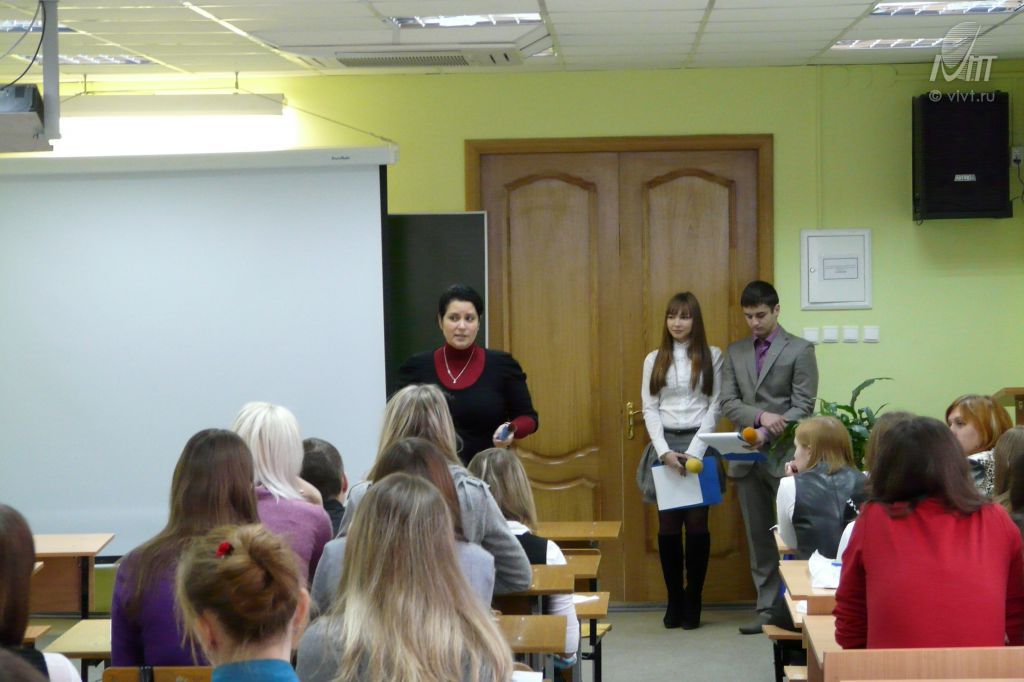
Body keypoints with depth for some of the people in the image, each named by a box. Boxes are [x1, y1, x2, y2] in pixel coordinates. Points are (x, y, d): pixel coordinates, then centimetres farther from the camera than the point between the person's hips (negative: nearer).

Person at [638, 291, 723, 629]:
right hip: (665, 446, 2)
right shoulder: (654, 359, 9)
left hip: (699, 446, -2)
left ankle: (693, 602, 7)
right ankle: (674, 601, 9)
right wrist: (665, 451, -9)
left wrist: (694, 451, -10)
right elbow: (649, 409, 5)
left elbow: (715, 406, 0)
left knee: (697, 523, -2)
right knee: (668, 525, 1)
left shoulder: (712, 357, 4)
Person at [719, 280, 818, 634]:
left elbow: (803, 407, -8)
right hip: (748, 458, 5)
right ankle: (767, 608, 15)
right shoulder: (735, 352, 12)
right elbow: (728, 402, 4)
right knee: (758, 537, 9)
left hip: (785, 456, -4)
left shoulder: (799, 350, -1)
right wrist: (760, 416, -15)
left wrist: (766, 433, -19)